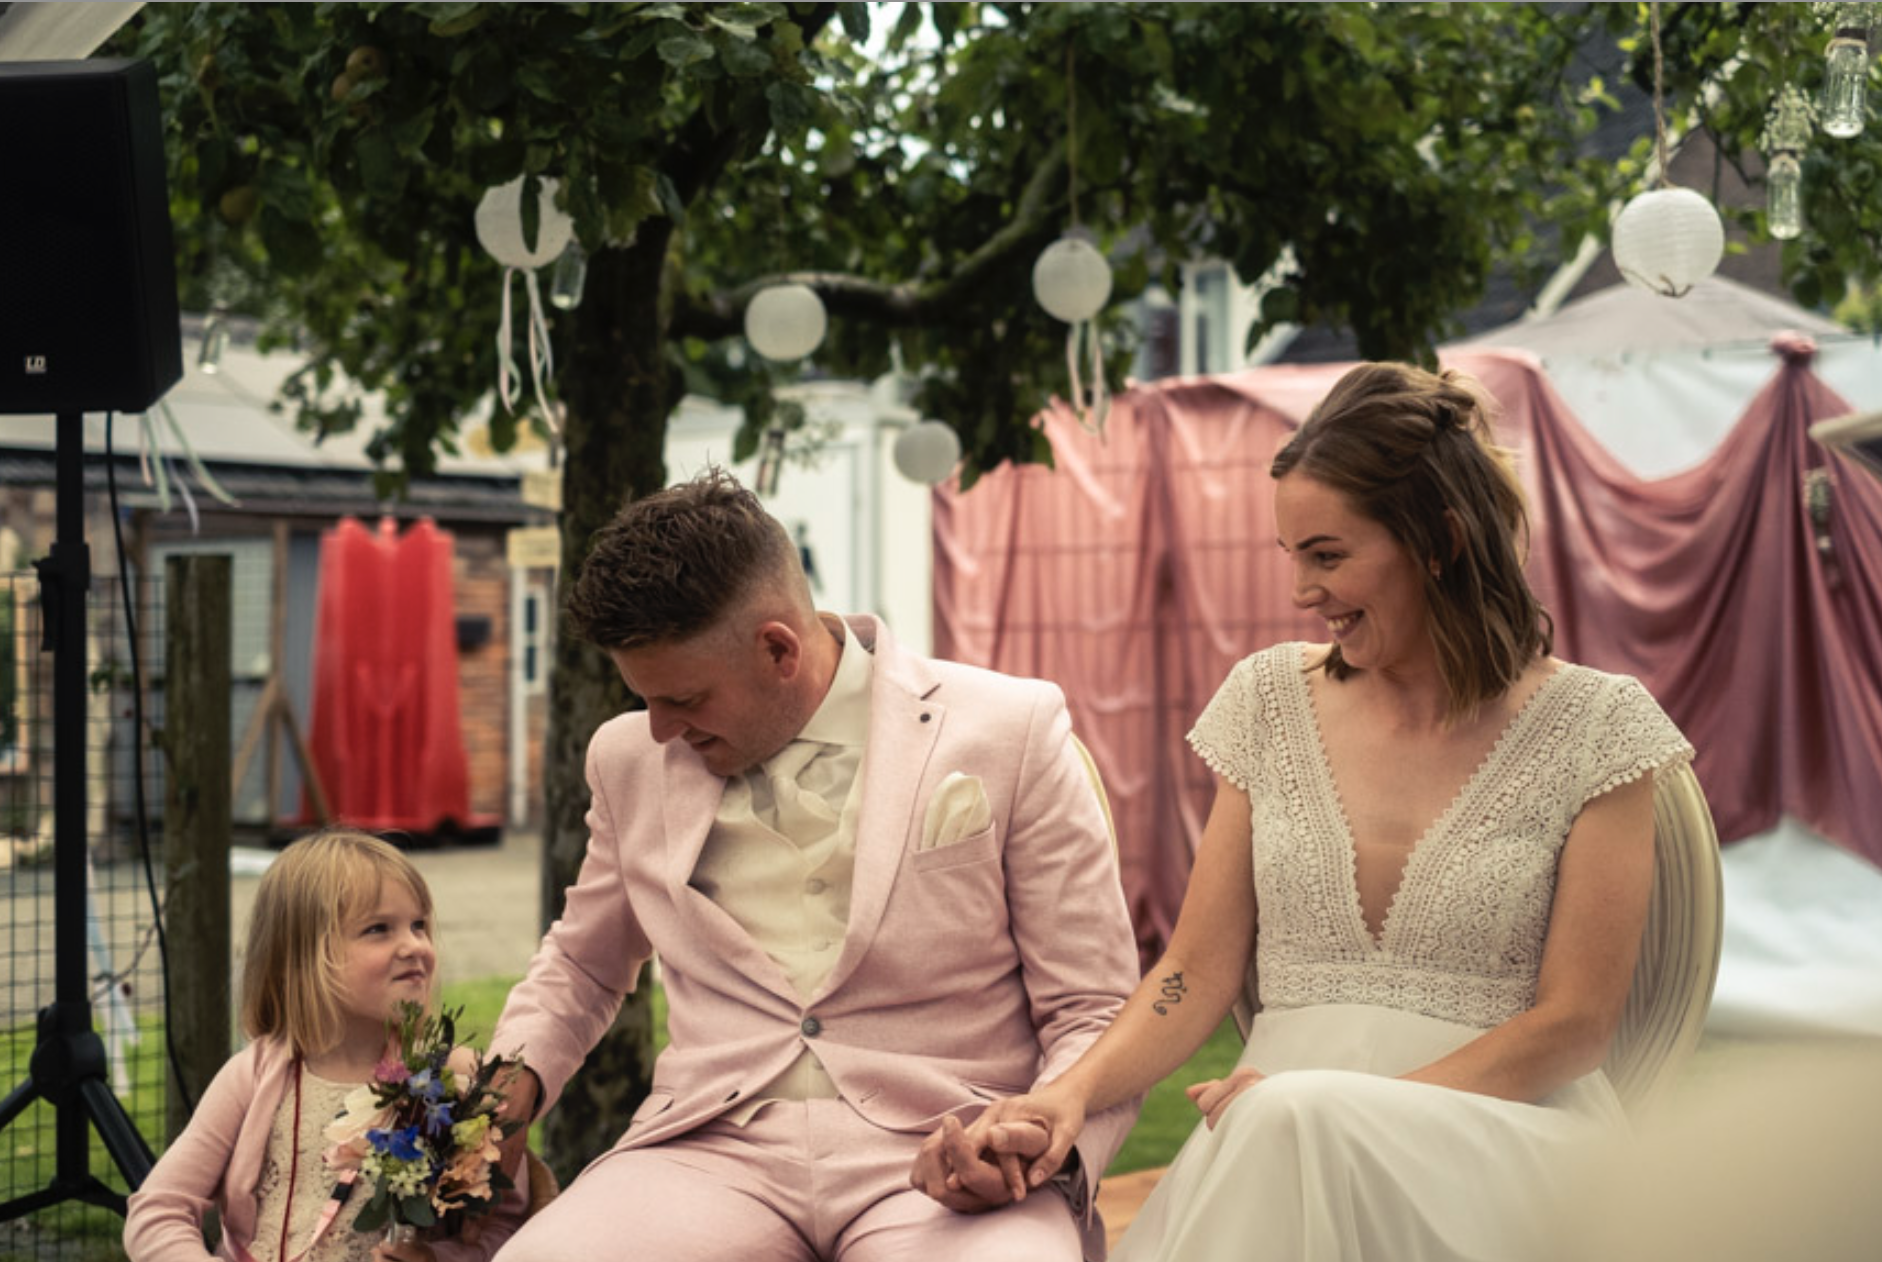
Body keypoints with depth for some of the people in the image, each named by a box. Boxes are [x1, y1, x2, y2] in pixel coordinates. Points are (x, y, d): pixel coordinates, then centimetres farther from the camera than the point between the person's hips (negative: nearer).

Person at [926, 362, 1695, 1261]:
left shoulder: (1594, 726, 1)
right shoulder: (1271, 699, 12)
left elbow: (1574, 1022, -3)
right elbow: (1198, 973, 9)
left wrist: (1352, 1104, -16)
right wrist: (1074, 1092, -10)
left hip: (1501, 1131, -3)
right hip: (1283, 1132, 3)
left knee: (1291, 1123, -37)